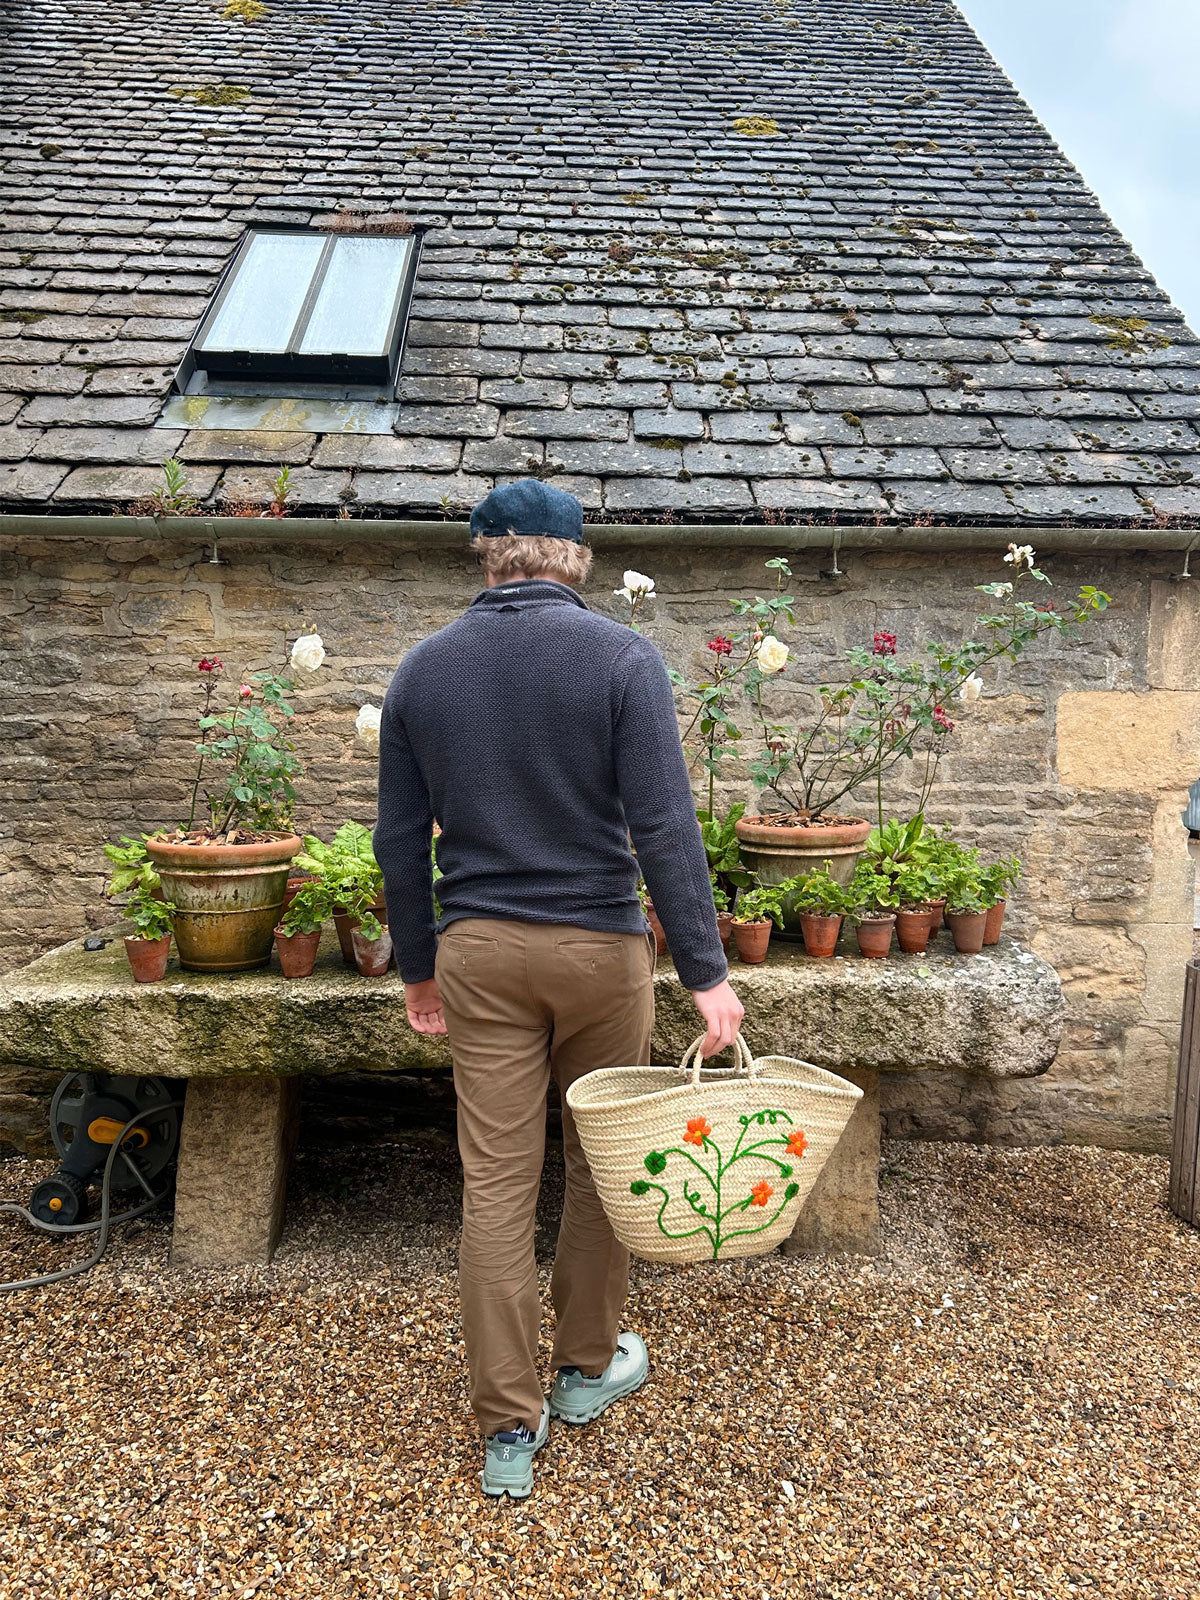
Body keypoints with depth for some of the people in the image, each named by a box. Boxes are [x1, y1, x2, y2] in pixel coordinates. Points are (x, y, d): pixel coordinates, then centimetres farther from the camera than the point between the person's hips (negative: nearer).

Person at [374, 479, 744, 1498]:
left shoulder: (424, 668, 3)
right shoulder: (622, 658, -8)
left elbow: (401, 839, 5)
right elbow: (665, 826, -15)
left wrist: (417, 965, 15)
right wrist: (707, 972, -11)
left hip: (477, 951, 2)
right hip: (598, 946, -2)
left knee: (497, 1184, 8)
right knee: (601, 1165, 17)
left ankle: (509, 1427, 17)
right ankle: (589, 1367, 34)